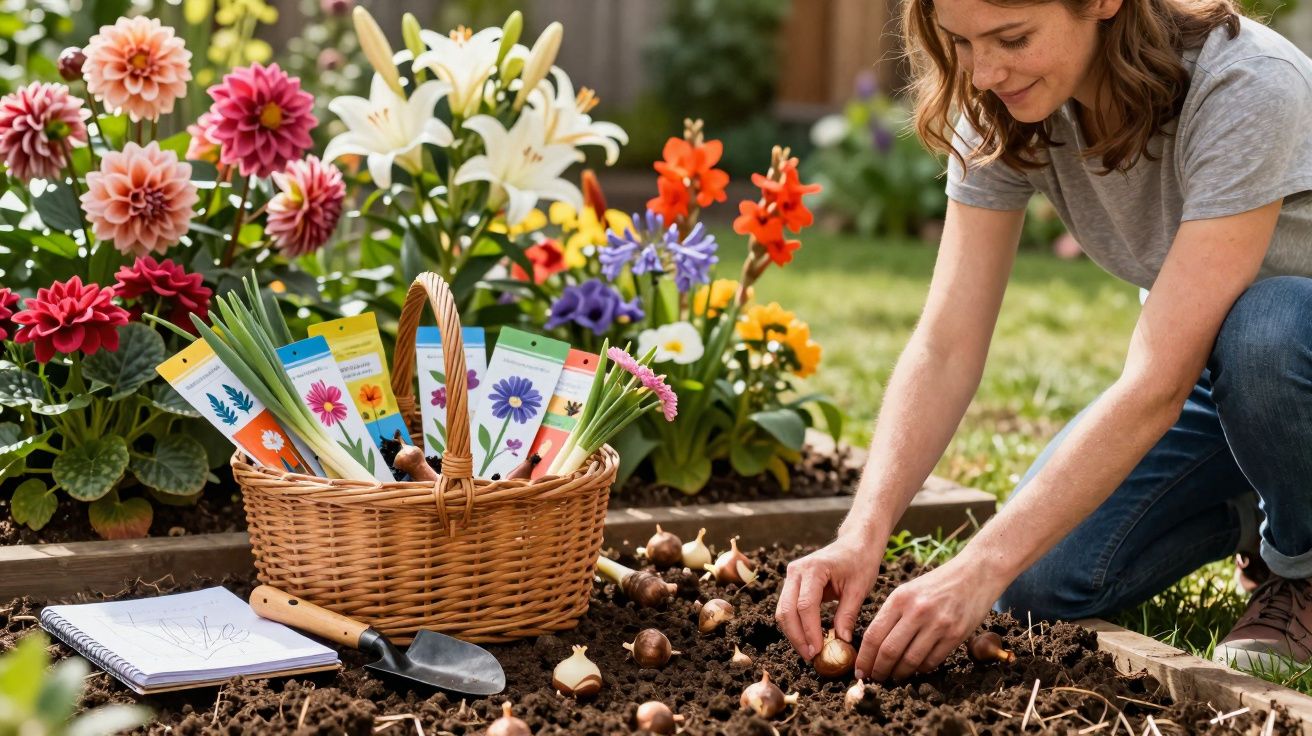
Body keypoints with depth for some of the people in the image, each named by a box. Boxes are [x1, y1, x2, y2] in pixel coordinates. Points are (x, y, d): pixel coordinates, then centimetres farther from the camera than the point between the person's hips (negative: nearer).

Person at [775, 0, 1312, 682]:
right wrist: (862, 534, -34)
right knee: (1044, 579, -14)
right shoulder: (996, 114, -17)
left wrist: (979, 570, -43)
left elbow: (1157, 387, -39)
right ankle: (1250, 508, 15)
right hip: (1201, 362, 5)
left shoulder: (1245, 88, -35)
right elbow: (944, 349, -20)